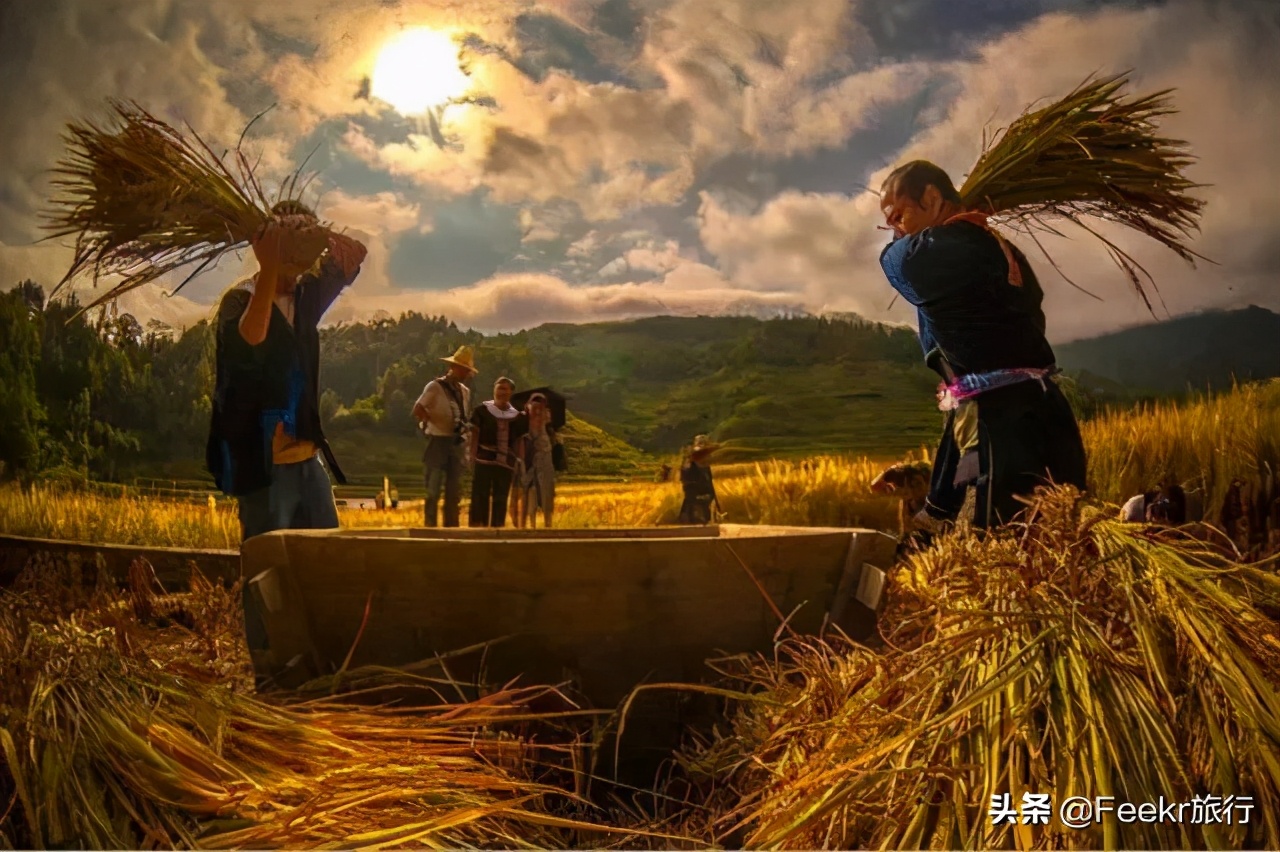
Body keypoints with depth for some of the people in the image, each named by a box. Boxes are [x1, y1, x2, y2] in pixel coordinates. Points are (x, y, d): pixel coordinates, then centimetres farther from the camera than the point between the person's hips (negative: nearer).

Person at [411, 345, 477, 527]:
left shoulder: (465, 391, 12)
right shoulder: (435, 386, -7)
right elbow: (417, 410, -16)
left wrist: (467, 427, 3)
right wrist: (440, 424, -18)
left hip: (457, 444, 6)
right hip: (438, 442, -6)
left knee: (454, 491, 10)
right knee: (433, 491, -2)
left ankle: (451, 528, 18)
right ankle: (430, 527, 4)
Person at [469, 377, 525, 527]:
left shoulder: (516, 416, 10)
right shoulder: (482, 410, 2)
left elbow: (518, 442, 13)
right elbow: (474, 434, 0)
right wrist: (472, 456, -8)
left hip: (505, 463, 3)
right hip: (484, 460, -3)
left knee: (501, 498, 8)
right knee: (480, 496, -4)